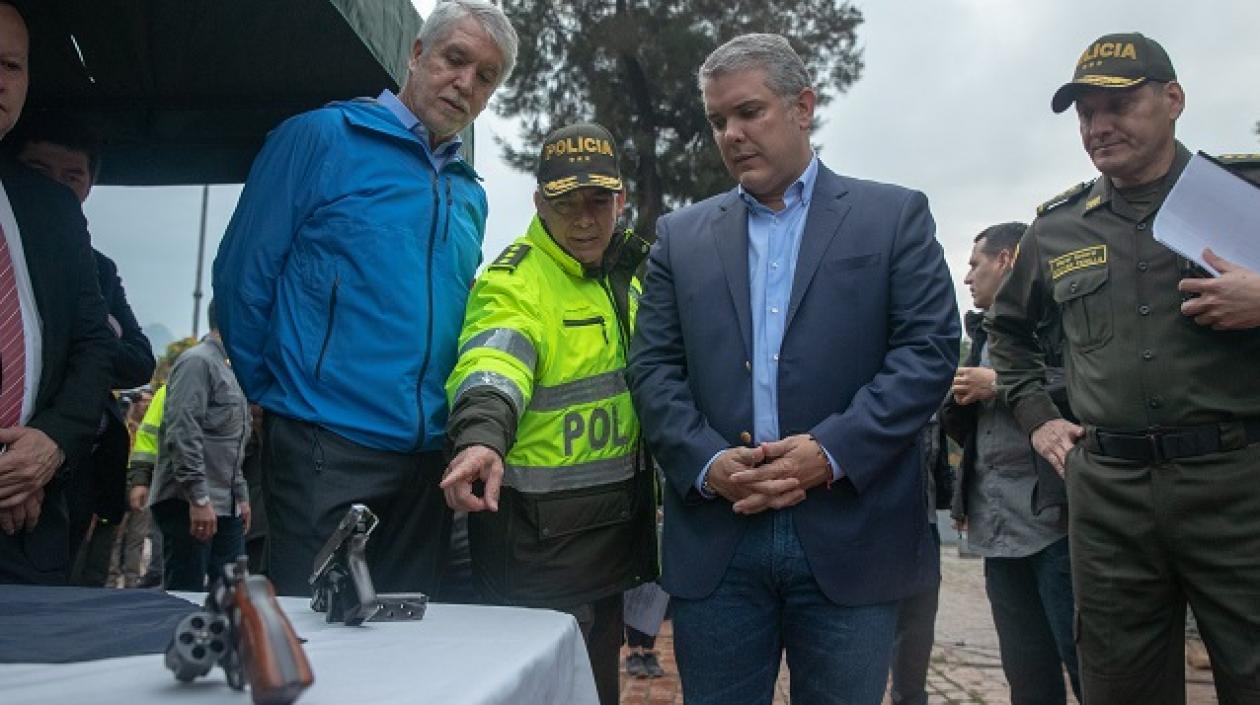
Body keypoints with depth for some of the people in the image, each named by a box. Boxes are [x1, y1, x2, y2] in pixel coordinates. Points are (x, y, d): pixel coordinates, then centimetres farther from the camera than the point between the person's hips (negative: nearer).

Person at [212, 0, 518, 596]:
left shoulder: (470, 194, 13)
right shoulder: (320, 137, -5)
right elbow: (243, 275, -4)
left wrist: (471, 437, 14)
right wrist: (273, 394, 2)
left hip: (428, 458, 6)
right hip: (324, 449, -5)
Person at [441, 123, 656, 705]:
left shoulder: (623, 271, 9)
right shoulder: (515, 281, -17)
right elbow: (492, 363, -37)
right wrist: (482, 437, -57)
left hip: (615, 519, 8)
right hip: (540, 531, -8)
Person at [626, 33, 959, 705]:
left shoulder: (894, 216, 6)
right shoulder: (681, 235, 13)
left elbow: (929, 349, -3)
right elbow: (653, 366, 6)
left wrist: (832, 452, -13)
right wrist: (705, 461, -10)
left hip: (850, 537, -1)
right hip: (715, 542, 2)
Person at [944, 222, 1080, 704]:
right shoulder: (985, 332, 21)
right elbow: (965, 426, 23)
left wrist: (1002, 384, -13)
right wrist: (960, 397, 1)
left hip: (1056, 517, -7)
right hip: (998, 526, 8)